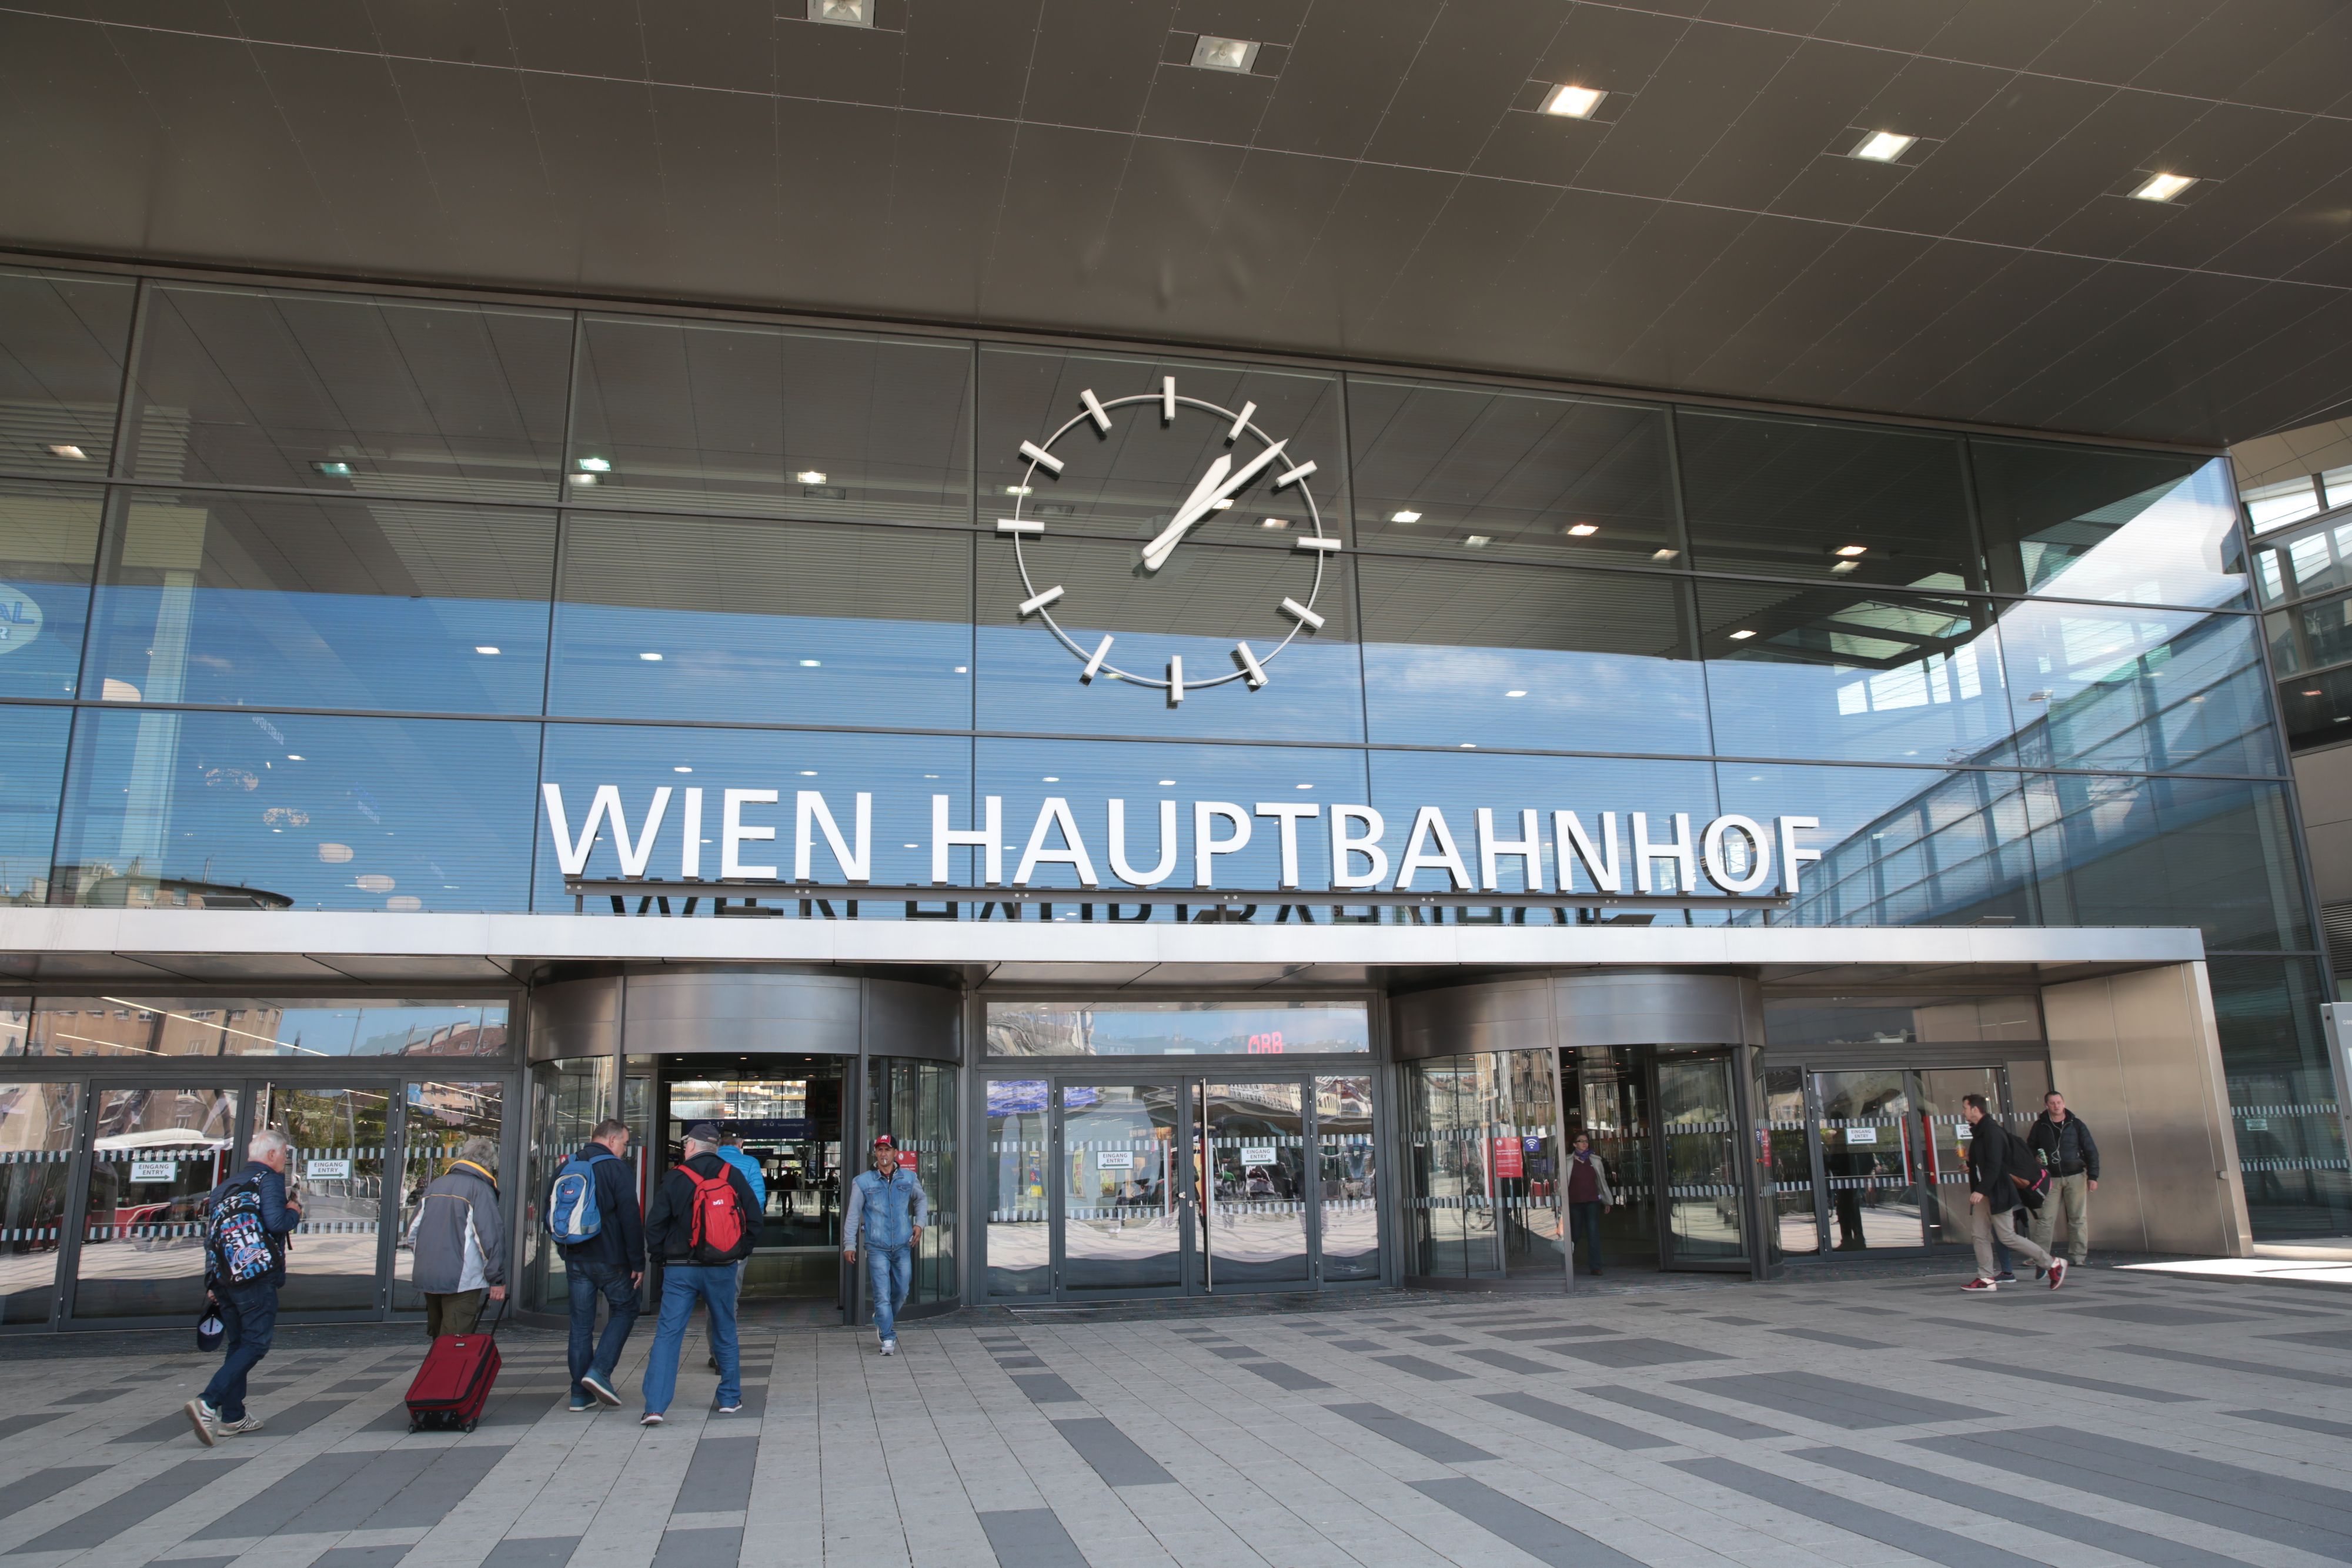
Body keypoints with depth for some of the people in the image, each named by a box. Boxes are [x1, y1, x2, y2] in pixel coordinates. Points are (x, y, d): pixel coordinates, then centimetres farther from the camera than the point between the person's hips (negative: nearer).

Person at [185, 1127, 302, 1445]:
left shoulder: (226, 1186, 19)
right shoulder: (269, 1179, -6)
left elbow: (210, 1233, 20)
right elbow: (275, 1221, -20)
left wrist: (214, 1281, 24)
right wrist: (294, 1213, 1)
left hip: (224, 1276, 8)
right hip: (257, 1276, -8)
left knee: (237, 1344, 16)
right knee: (255, 1344, -5)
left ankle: (233, 1417, 18)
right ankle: (207, 1404, -19)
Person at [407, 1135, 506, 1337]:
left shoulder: (435, 1186, 14)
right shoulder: (481, 1190, -8)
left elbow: (413, 1233, 19)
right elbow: (492, 1237, -15)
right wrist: (497, 1280, -9)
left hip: (426, 1278, 7)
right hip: (462, 1281, -7)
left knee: (438, 1340, 21)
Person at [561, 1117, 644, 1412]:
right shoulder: (615, 1168, -10)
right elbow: (631, 1218, -14)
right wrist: (637, 1261, -10)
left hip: (575, 1259, 6)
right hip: (610, 1258, -5)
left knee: (581, 1323, 9)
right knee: (624, 1311, 10)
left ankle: (581, 1393, 10)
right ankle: (600, 1371, -5)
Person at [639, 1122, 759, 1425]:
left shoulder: (674, 1178, -5)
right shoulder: (733, 1176, 2)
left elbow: (655, 1224, -4)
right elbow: (754, 1219, 3)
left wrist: (661, 1255, 10)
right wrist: (741, 1252, 14)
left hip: (680, 1270, -2)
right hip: (722, 1269, 2)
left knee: (667, 1334, -1)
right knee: (725, 1333, 15)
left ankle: (655, 1406, -10)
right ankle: (730, 1399, 22)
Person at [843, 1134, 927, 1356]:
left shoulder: (909, 1178, 5)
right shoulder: (863, 1182, -2)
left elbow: (921, 1200, 22)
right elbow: (853, 1214, 2)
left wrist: (919, 1223, 7)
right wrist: (849, 1244, -1)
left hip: (903, 1246, 3)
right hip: (877, 1248, -3)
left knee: (902, 1292, 11)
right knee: (882, 1294, -7)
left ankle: (883, 1321, 37)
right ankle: (888, 1338, 2)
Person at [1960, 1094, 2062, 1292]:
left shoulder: (1991, 1131, -16)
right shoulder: (1980, 1131, 14)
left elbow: (1994, 1165, -23)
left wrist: (1981, 1190, -26)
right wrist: (1967, 1163, 8)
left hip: (1997, 1192, -10)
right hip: (1983, 1193, 10)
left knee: (2007, 1236, -6)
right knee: (1978, 1234, 5)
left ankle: (2053, 1264, 6)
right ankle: (1986, 1279, 7)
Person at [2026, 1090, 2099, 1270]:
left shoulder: (2076, 1124, 2)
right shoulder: (2040, 1126, 3)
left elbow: (2091, 1151, 4)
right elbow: (2030, 1149, 11)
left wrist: (2093, 1176, 0)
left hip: (2076, 1176, 0)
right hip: (2051, 1179, 0)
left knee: (2078, 1218, 2)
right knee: (2045, 1218, -5)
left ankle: (2078, 1256, 9)